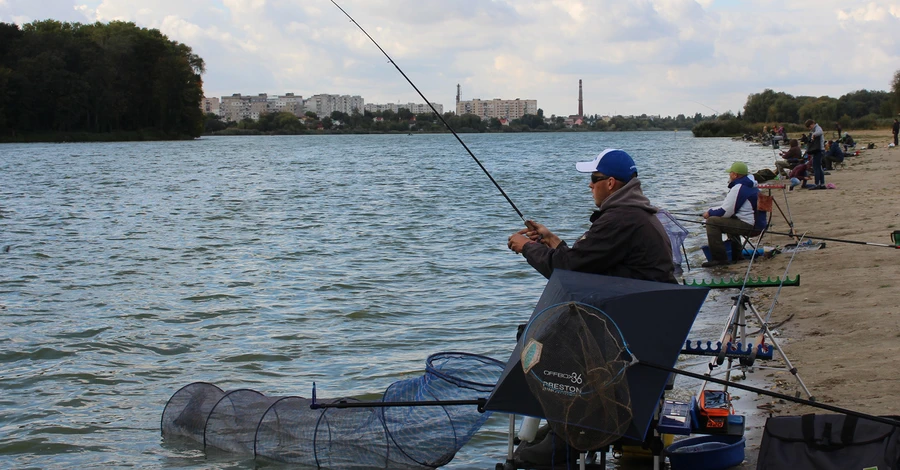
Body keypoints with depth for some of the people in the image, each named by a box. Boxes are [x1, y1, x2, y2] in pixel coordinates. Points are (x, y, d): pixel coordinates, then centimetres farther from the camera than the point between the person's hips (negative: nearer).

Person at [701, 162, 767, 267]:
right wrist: (713, 211, 16)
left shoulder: (738, 188, -15)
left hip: (748, 226, -11)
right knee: (729, 220, 37)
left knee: (711, 221, -12)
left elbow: (725, 212, -16)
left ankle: (719, 258, -14)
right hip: (758, 224, 11)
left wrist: (710, 213, 1)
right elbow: (730, 207, 23)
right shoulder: (752, 186, 16)